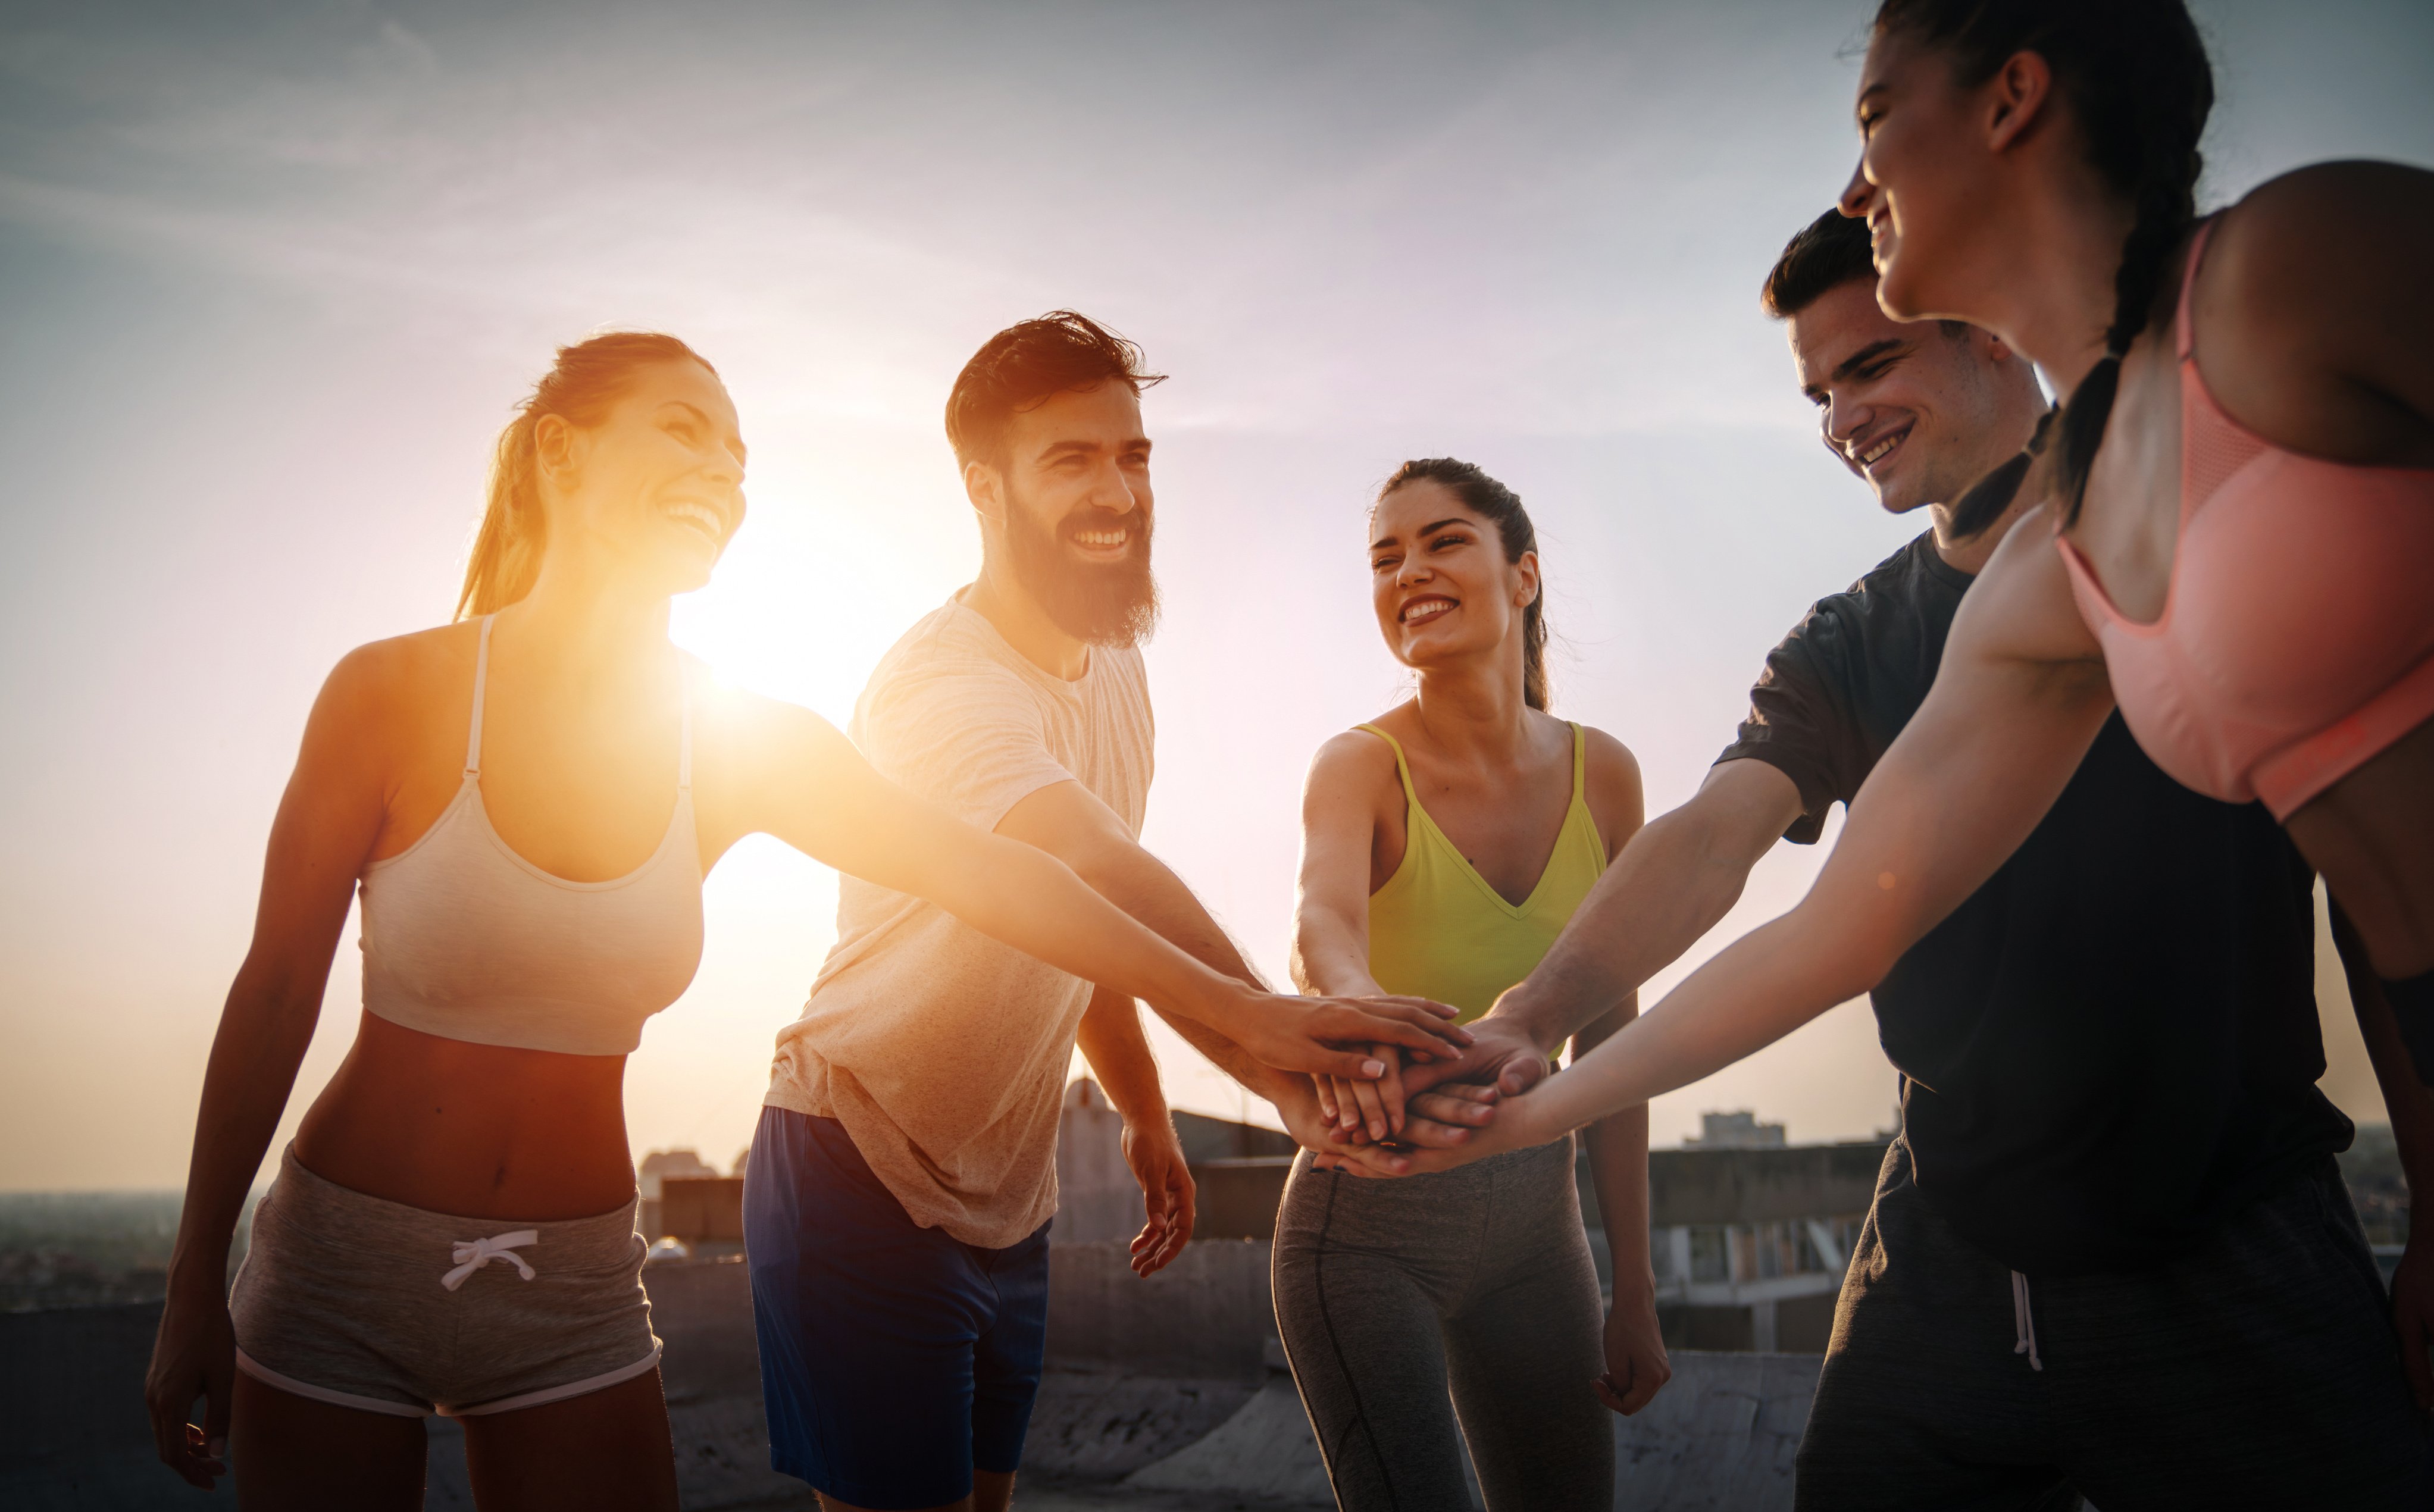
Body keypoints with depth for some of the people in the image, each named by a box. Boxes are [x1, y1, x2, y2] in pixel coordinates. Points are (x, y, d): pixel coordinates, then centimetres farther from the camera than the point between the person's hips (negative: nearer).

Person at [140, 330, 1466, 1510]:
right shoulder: (396, 694, -12)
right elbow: (275, 993, -7)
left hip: (574, 1294, 3)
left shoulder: (743, 746, -5)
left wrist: (1242, 1009, -10)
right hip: (338, 1272, -2)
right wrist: (194, 1293, -2)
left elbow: (991, 874, -7)